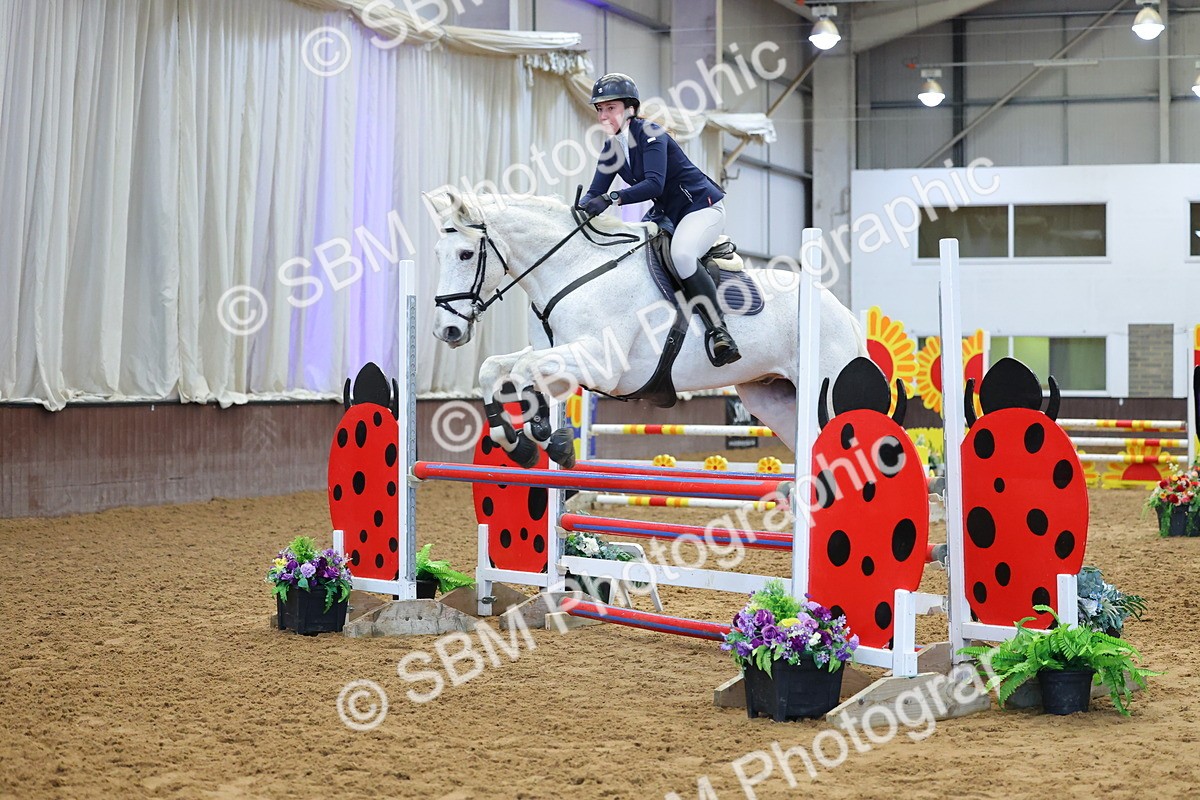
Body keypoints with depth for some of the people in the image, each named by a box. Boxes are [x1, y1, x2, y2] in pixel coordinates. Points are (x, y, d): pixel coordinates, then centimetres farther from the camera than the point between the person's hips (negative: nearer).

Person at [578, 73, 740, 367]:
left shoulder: (650, 133, -19)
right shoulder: (611, 149, 5)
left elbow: (654, 184, -32)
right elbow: (596, 191, 1)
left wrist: (612, 198, -44)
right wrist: (581, 207, -22)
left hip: (702, 206, -9)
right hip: (666, 215, 10)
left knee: (681, 254, -34)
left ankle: (718, 331, -30)